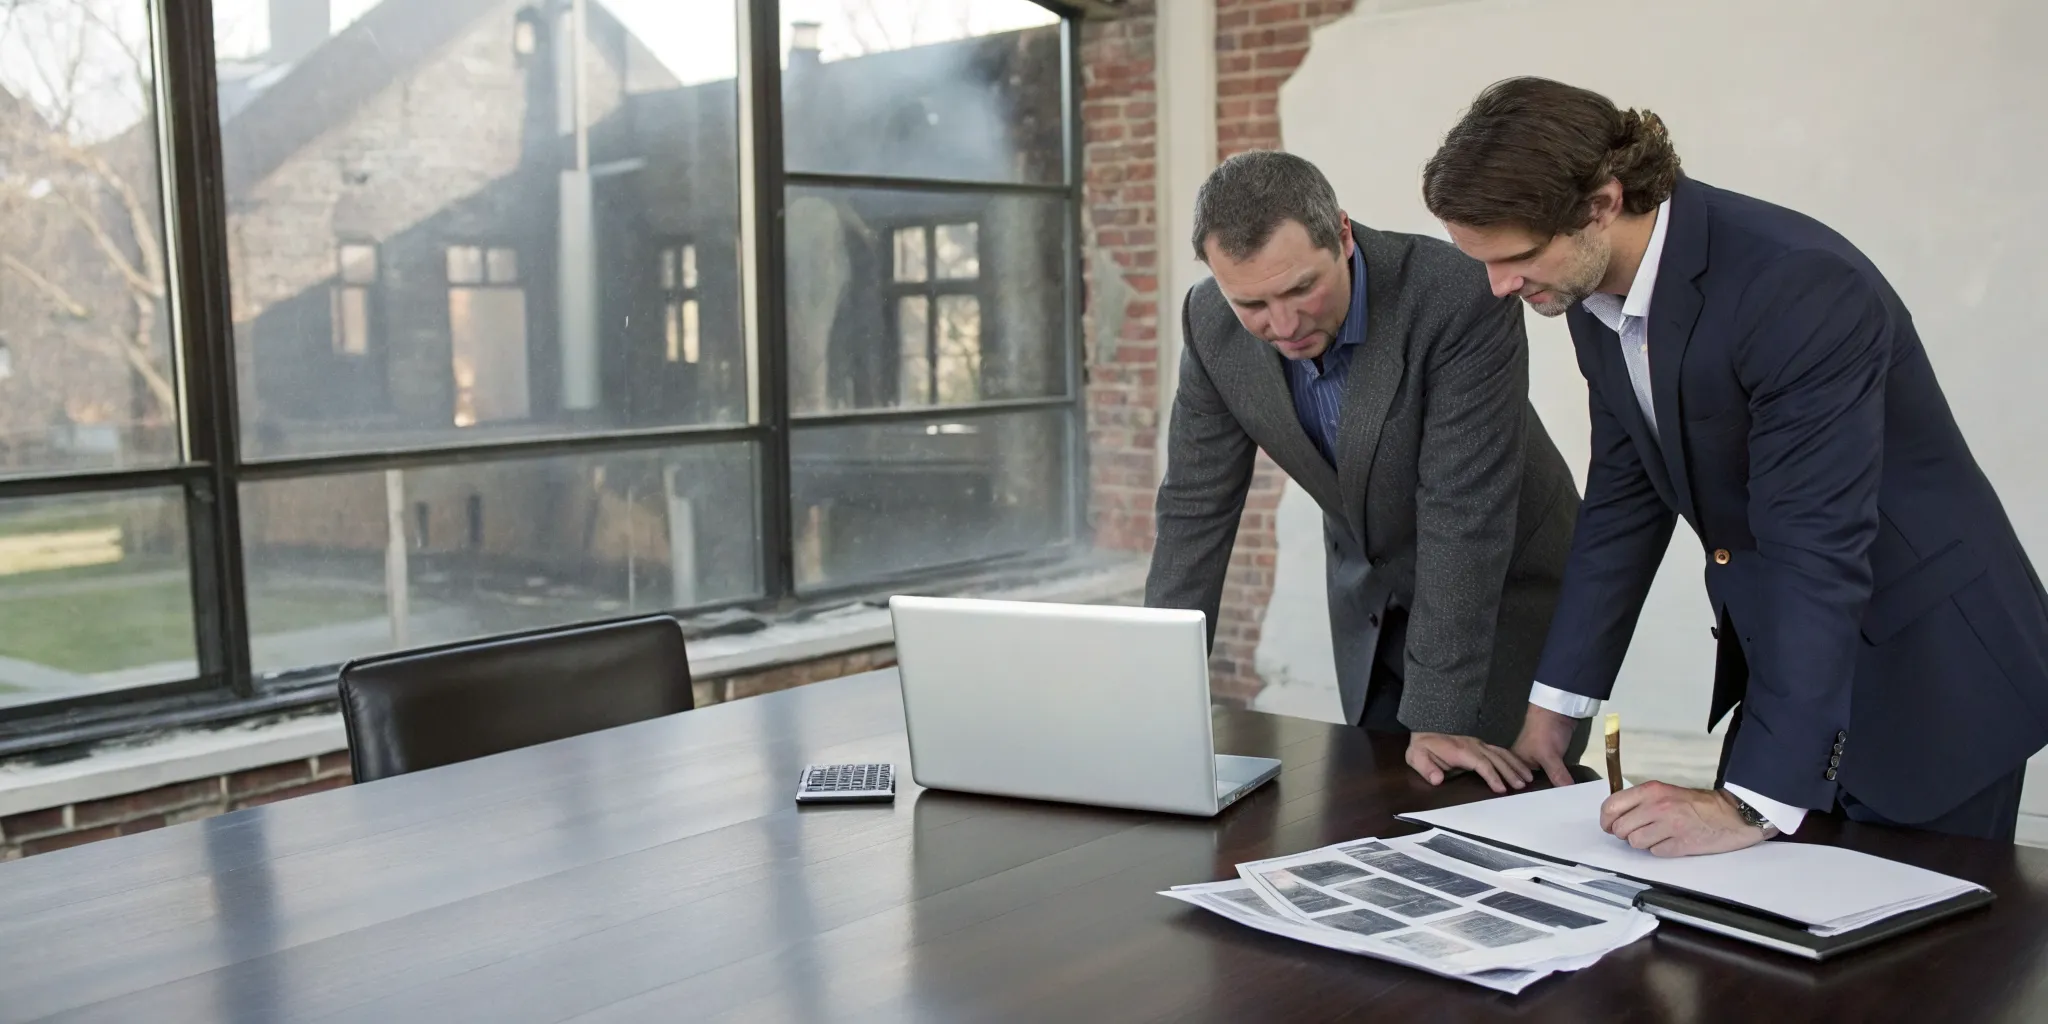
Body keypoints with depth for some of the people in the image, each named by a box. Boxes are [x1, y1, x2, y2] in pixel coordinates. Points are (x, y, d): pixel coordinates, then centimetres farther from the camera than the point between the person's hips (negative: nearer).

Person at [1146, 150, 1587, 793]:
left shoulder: (1463, 299, -31)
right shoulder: (1212, 324, -16)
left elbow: (1463, 514, -32)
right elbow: (1197, 506, -9)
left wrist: (1441, 715, -32)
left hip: (1508, 590, -4)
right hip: (1372, 600, 4)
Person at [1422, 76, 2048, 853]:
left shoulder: (1798, 286, -28)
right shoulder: (1594, 295, -4)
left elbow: (1817, 551, -32)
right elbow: (1623, 498, 5)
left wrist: (1751, 804, -34)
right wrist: (1554, 702, 4)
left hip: (1928, 676, -7)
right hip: (1783, 666, 7)